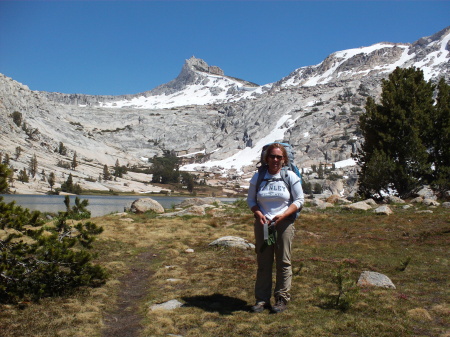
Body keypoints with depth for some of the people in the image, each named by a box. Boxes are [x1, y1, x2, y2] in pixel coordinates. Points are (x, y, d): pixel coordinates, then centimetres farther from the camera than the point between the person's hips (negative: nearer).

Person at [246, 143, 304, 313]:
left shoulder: (291, 176, -2)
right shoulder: (258, 176, 3)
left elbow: (299, 200, -1)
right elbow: (251, 199, 9)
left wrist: (283, 215, -15)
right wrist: (258, 214, -10)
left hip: (284, 223, -2)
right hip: (262, 224, 2)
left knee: (283, 262, 5)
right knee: (263, 262, 8)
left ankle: (282, 299, 17)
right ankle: (262, 299, 18)